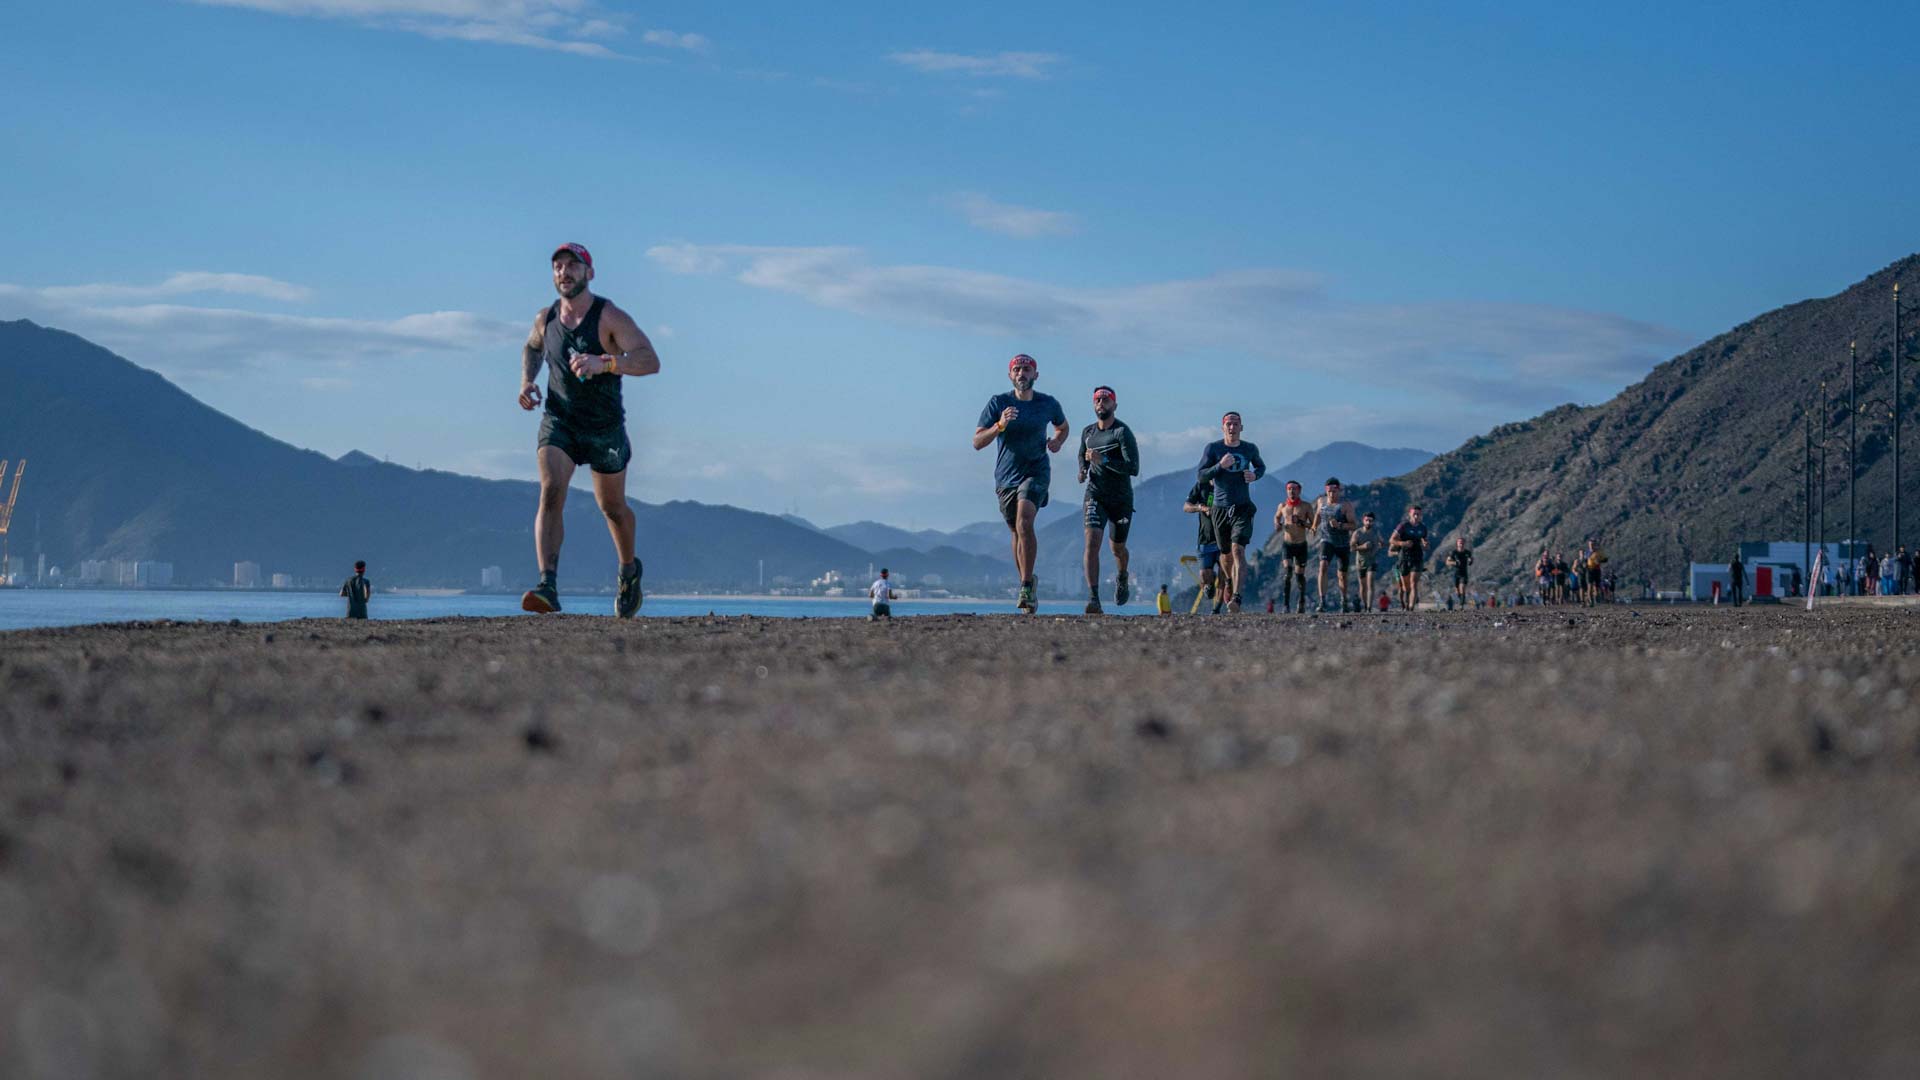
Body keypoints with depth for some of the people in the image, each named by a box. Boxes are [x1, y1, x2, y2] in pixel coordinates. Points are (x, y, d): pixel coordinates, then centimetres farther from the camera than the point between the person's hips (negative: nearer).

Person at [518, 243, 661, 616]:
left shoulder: (610, 317, -15)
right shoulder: (546, 319, 0)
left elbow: (650, 361, -26)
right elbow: (532, 347, 25)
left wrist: (603, 363, -42)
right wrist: (527, 380, 4)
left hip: (605, 427, -2)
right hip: (558, 421, 2)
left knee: (612, 507, 14)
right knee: (550, 493, -21)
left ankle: (629, 570, 43)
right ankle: (548, 586, -32)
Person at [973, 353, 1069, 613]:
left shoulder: (1048, 404, 1)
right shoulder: (998, 403, -3)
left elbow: (1063, 427, 23)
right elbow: (977, 442, -9)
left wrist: (1057, 441, 0)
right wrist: (1000, 426, -26)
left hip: (1036, 472, -2)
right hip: (1006, 476, 2)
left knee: (1024, 523, -24)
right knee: (1017, 533, 11)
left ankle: (1026, 587, -24)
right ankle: (1027, 585, 28)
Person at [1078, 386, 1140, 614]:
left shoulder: (1123, 432, -11)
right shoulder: (1087, 432, 6)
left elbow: (1134, 468, -21)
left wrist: (1103, 460, -27)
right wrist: (1083, 470, 5)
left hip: (1121, 498, -2)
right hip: (1095, 495, 2)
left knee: (1118, 547, 13)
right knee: (1092, 541, -19)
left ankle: (1122, 579, 49)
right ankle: (1093, 599, -26)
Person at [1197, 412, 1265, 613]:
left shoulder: (1250, 449, 5)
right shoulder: (1213, 448, -1)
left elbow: (1261, 466, 24)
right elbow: (1201, 475, -5)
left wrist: (1255, 475, 0)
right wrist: (1220, 466, -21)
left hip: (1243, 508, -1)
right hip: (1220, 508, 1)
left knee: (1238, 550, -18)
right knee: (1226, 554, 13)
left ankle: (1237, 597, -27)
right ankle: (1229, 581, 47)